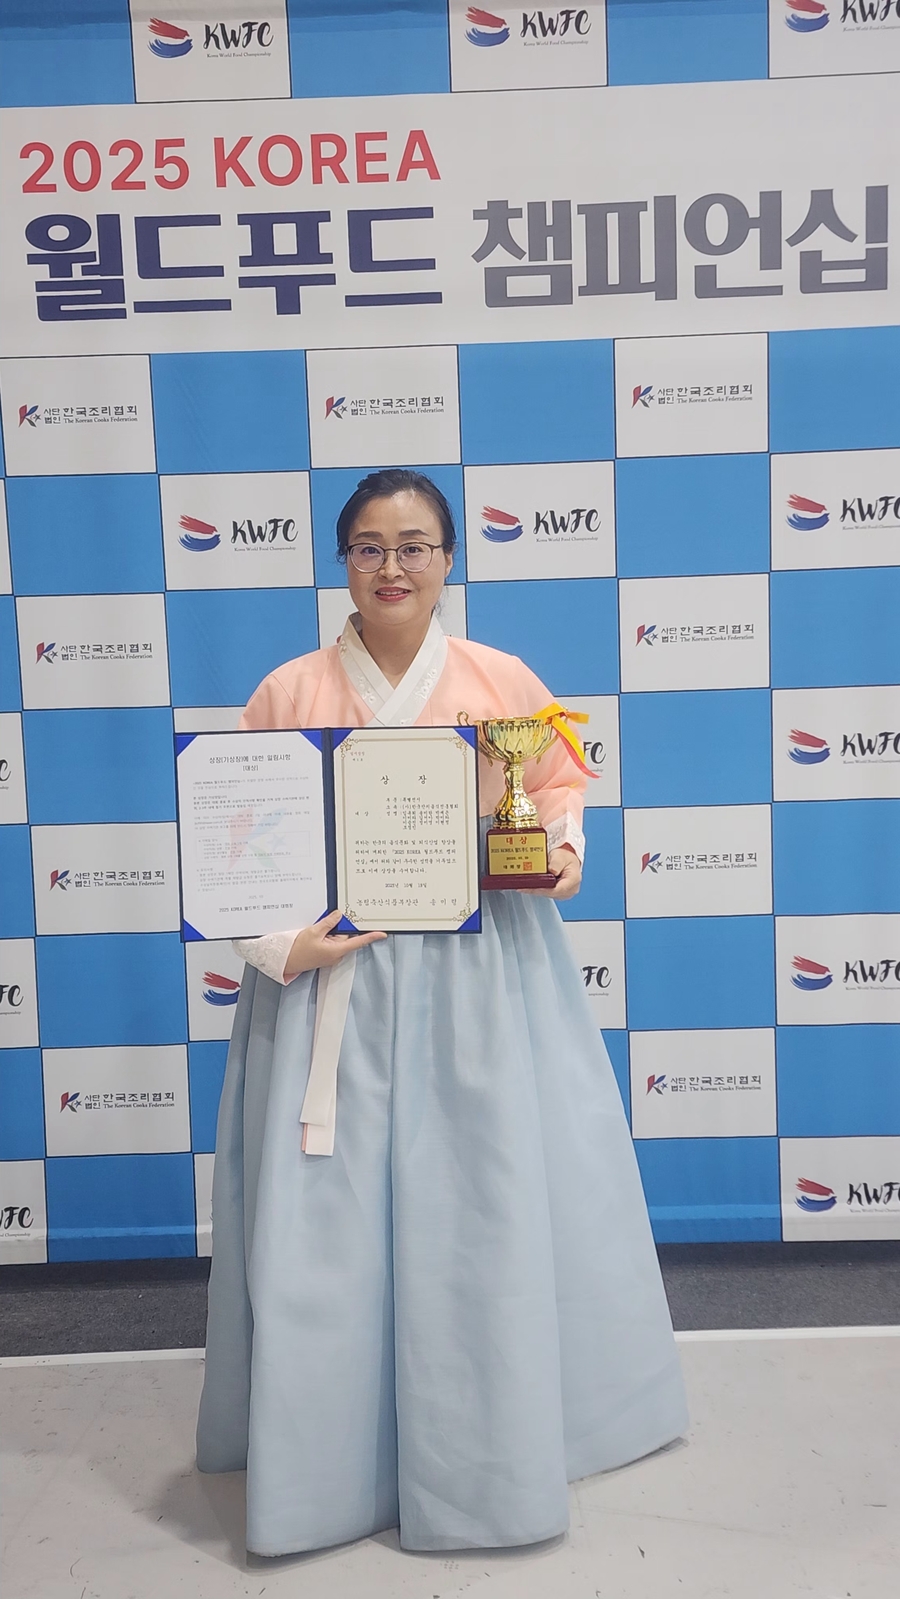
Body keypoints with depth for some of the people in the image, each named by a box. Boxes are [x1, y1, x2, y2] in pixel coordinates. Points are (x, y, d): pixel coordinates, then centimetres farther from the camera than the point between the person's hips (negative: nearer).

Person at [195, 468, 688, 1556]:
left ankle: (496, 1443, 33)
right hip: (330, 976, 0)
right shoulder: (288, 693, -2)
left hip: (482, 979, 1)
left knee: (493, 1208, 9)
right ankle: (324, 1456, 29)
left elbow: (559, 780, 14)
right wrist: (278, 944, -15)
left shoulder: (504, 682, 0)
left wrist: (562, 843, -7)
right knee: (325, 1216, 5)